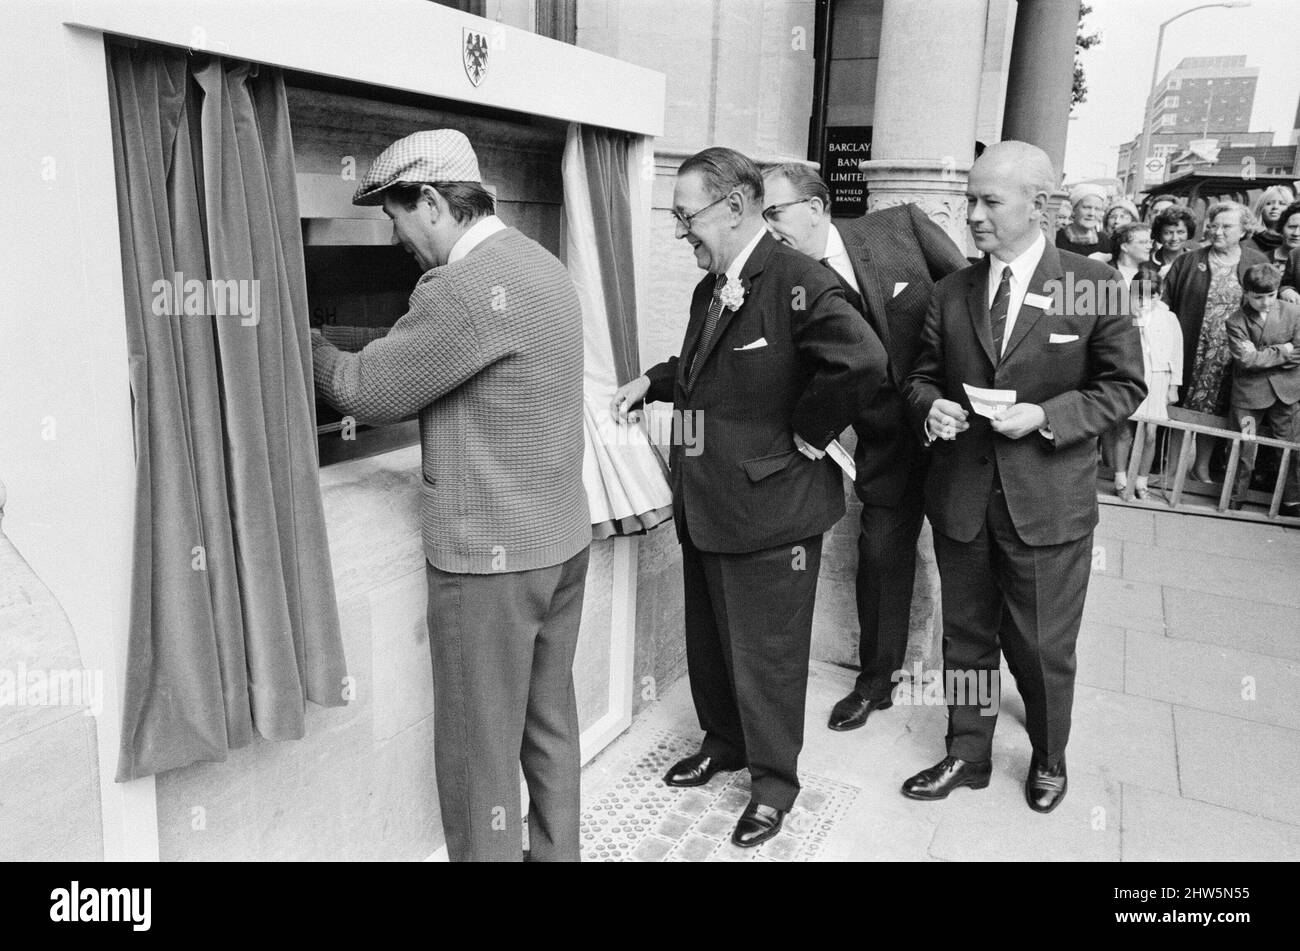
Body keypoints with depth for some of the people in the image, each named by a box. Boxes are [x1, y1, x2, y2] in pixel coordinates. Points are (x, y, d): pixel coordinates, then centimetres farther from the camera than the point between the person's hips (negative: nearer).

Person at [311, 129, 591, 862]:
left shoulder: (463, 288, -21)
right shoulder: (540, 264, 9)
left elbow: (368, 391, -11)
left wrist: (309, 343, 7)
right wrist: (355, 349, 14)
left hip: (492, 554, -9)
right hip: (562, 536, 9)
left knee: (480, 747, 7)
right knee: (549, 720, 20)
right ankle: (555, 851, 36)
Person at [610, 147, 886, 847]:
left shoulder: (797, 283, -19)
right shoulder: (709, 289, 10)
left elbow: (862, 361, -32)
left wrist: (807, 434, -22)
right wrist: (652, 381, 9)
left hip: (770, 507, -9)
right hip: (704, 503, 9)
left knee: (767, 655, 8)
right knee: (708, 642, 22)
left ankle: (774, 779, 29)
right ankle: (723, 742, 45)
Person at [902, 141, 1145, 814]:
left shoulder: (1092, 283, -6)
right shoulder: (951, 290, 4)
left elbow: (1123, 385, -2)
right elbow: (922, 375, 11)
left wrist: (1045, 416, -17)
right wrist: (930, 407, -12)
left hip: (1048, 500, -3)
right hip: (960, 497, 3)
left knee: (1043, 647, 10)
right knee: (966, 635, 16)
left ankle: (1048, 759, 38)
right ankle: (967, 756, 37)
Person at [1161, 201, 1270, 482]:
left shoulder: (1258, 264, 4)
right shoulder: (1189, 262, 2)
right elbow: (1166, 302, -2)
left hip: (1230, 356, 1)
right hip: (1191, 351, 0)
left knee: (1214, 409, 8)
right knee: (1181, 406, 3)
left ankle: (1202, 466, 22)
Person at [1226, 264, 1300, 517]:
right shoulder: (1236, 321, -8)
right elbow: (1246, 359, -17)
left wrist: (1262, 355, -13)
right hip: (1249, 393, -2)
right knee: (1244, 449, 5)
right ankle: (1235, 501, 19)